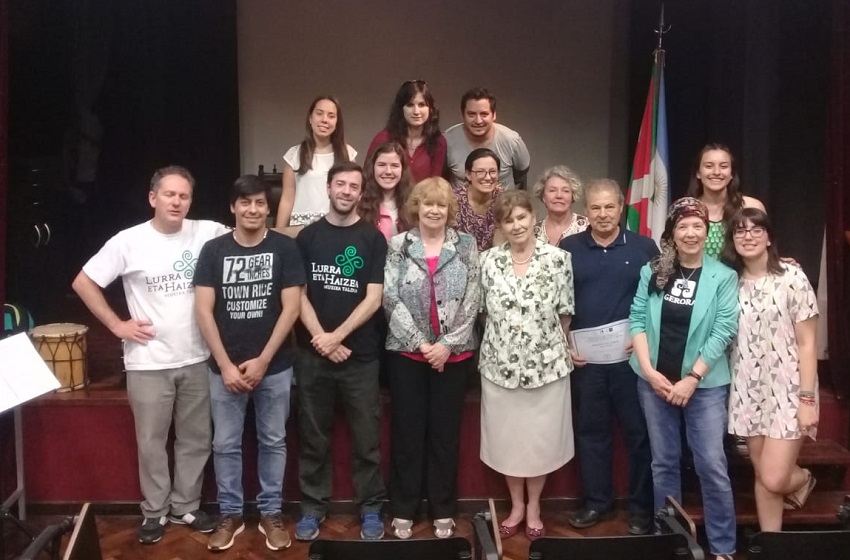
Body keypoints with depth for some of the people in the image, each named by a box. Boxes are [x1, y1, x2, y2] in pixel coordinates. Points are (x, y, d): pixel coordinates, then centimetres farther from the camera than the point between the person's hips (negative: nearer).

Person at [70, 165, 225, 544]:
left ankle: (186, 506, 31)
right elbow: (83, 283, -2)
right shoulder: (128, 241, -8)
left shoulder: (207, 233, -4)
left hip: (197, 359, 2)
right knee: (152, 443, 10)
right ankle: (155, 511, 29)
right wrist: (117, 325, -5)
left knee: (196, 440, 13)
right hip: (148, 364, -2)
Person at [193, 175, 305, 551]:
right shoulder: (213, 250, 0)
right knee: (226, 445, 10)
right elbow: (203, 311, -3)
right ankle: (230, 515, 25)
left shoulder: (284, 248, -4)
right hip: (225, 367, 1)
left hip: (275, 366, -1)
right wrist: (226, 365, -9)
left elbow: (291, 308, -7)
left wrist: (263, 360, -11)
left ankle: (270, 513, 25)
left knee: (272, 442, 10)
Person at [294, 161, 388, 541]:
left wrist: (338, 336, -13)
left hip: (360, 355, -1)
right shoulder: (308, 236, 5)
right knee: (313, 437, 10)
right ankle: (312, 507, 24)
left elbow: (374, 298, -6)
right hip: (312, 353, 1)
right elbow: (298, 295, 2)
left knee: (366, 438, 6)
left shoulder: (373, 238, 1)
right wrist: (321, 340, -10)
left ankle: (371, 509, 21)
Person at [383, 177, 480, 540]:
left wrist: (448, 343, -11)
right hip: (407, 352, 0)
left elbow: (472, 301, -2)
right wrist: (421, 343, -11)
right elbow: (391, 299, -5)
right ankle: (403, 509, 20)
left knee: (445, 431, 9)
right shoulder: (398, 245, 2)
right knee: (407, 430, 6)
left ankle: (443, 509, 22)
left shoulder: (466, 245, 3)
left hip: (453, 353, 0)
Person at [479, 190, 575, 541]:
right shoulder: (489, 260, -1)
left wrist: (552, 344, 5)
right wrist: (502, 339, 8)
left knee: (541, 437, 9)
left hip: (546, 363, -1)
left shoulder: (558, 258, -7)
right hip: (500, 363, 2)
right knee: (506, 437, 11)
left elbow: (565, 313, -1)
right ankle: (516, 505, 31)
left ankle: (533, 507, 30)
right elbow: (484, 310, 7)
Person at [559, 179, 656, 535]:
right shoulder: (568, 248, 5)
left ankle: (641, 505, 19)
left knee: (638, 431, 6)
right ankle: (597, 501, 24)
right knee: (591, 430, 11)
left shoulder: (644, 247, 2)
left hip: (632, 355, -1)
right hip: (585, 356, 2)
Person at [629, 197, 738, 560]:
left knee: (711, 466, -1)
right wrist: (649, 370, -10)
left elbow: (723, 331, -9)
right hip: (655, 380, 2)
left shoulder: (723, 277, -4)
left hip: (705, 384, -2)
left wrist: (691, 379, -14)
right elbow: (637, 319, 0)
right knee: (663, 462, 12)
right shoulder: (652, 271, 3)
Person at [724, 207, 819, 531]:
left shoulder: (791, 278, -10)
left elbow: (807, 343, -9)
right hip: (748, 391, 4)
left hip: (787, 390, -4)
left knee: (773, 480, -6)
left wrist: (807, 398, -12)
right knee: (762, 476, 10)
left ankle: (802, 478, 29)